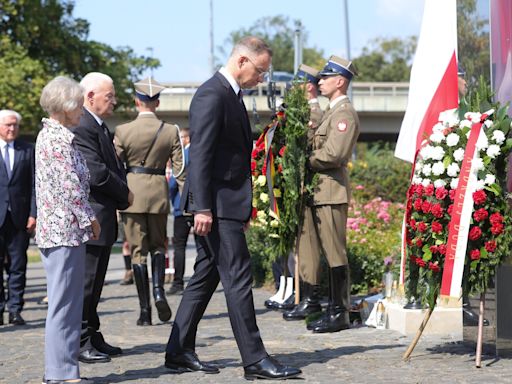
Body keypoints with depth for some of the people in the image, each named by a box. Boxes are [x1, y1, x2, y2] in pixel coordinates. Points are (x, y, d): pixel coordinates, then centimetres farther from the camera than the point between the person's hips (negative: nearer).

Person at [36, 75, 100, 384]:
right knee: (65, 303, -7)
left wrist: (85, 218, 19)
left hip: (53, 229, 10)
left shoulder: (49, 134, 15)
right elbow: (71, 187, -19)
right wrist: (90, 219, -9)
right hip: (67, 230, -10)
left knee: (65, 302, 14)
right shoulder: (60, 139, -14)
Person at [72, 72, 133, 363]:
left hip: (103, 219, 11)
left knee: (94, 282, 15)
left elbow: (114, 166, 22)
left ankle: (93, 337, 22)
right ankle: (80, 342, 0)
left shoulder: (100, 127, 17)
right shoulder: (82, 127, -18)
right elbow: (96, 173, -24)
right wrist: (125, 193, -9)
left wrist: (122, 194, 4)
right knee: (86, 281, -5)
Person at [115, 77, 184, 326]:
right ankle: (158, 289, -6)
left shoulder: (123, 131, -6)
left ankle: (145, 310, 2)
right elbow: (179, 167, -2)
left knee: (138, 250, 4)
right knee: (158, 244, 19)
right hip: (159, 193, 1)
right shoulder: (171, 131, -2)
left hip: (132, 193, -1)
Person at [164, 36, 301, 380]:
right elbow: (200, 155, -20)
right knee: (238, 277, -9)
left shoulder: (232, 95, 18)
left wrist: (244, 207, 21)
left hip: (227, 203, 10)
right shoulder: (212, 95, -14)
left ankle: (180, 352, 17)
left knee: (206, 276, 12)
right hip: (217, 204, -10)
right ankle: (254, 359, -7)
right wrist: (202, 207, -24)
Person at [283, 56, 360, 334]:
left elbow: (333, 155, -22)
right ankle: (310, 300, 28)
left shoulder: (345, 114, -12)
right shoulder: (330, 112, 19)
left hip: (331, 191, -10)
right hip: (315, 190, 10)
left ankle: (339, 313, -2)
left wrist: (307, 161, -9)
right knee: (307, 246, 16)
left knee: (334, 252, -6)